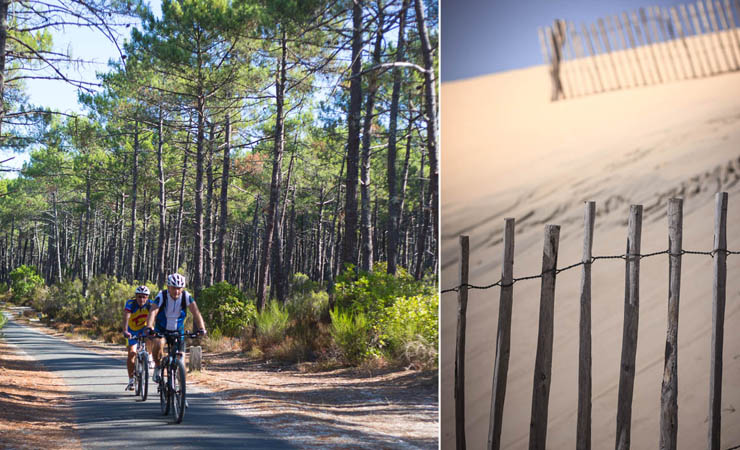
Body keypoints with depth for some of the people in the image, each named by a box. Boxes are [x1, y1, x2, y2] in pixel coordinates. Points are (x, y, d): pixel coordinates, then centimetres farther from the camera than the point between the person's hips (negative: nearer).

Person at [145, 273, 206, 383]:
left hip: (178, 330, 2)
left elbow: (196, 312, -27)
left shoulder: (186, 296, -18)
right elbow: (153, 312, -35)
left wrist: (201, 328, -43)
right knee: (159, 344, -33)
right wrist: (149, 327, -53)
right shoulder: (161, 296, -23)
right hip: (161, 329, -2)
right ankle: (157, 367, -6)